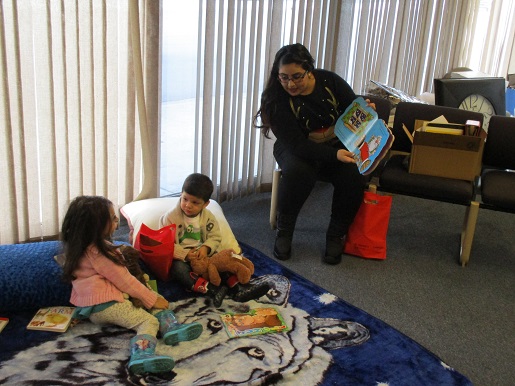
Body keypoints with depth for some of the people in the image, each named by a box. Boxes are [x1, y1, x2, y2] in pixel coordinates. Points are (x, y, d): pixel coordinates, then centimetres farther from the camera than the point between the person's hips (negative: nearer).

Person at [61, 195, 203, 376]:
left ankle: (171, 328, -20)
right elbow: (123, 279, -16)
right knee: (149, 321, -22)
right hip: (104, 305, -10)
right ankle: (142, 355, -50)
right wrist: (152, 299, -10)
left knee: (156, 302, 8)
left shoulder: (83, 246, 13)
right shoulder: (96, 252, -19)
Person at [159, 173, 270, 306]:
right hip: (180, 258, -4)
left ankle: (239, 287, -28)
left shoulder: (208, 217, 0)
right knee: (178, 268, -35)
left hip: (202, 255, 4)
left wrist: (205, 248, -19)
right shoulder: (171, 217, -12)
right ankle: (211, 289, -49)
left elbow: (215, 237, 3)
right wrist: (185, 254, -27)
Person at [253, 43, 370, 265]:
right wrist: (334, 155, -38)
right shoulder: (276, 98, -20)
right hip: (296, 149, -2)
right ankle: (284, 232, -13)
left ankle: (336, 234, -4)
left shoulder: (330, 81, -11)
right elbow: (296, 144, -26)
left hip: (340, 146, 3)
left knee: (354, 176, -27)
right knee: (297, 172, -36)